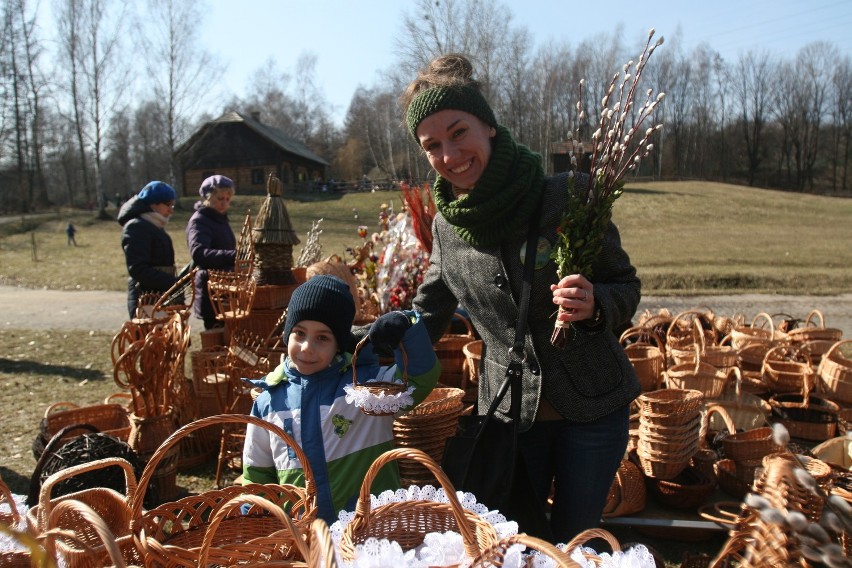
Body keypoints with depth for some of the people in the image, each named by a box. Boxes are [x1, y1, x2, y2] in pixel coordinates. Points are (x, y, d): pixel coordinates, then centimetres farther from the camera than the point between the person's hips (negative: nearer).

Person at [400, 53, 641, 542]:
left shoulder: (567, 199, -15)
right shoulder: (446, 226, -3)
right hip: (508, 411, 3)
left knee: (573, 541, 13)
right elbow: (428, 317, 11)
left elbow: (627, 288, -6)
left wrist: (594, 304, -27)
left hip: (593, 407, -2)